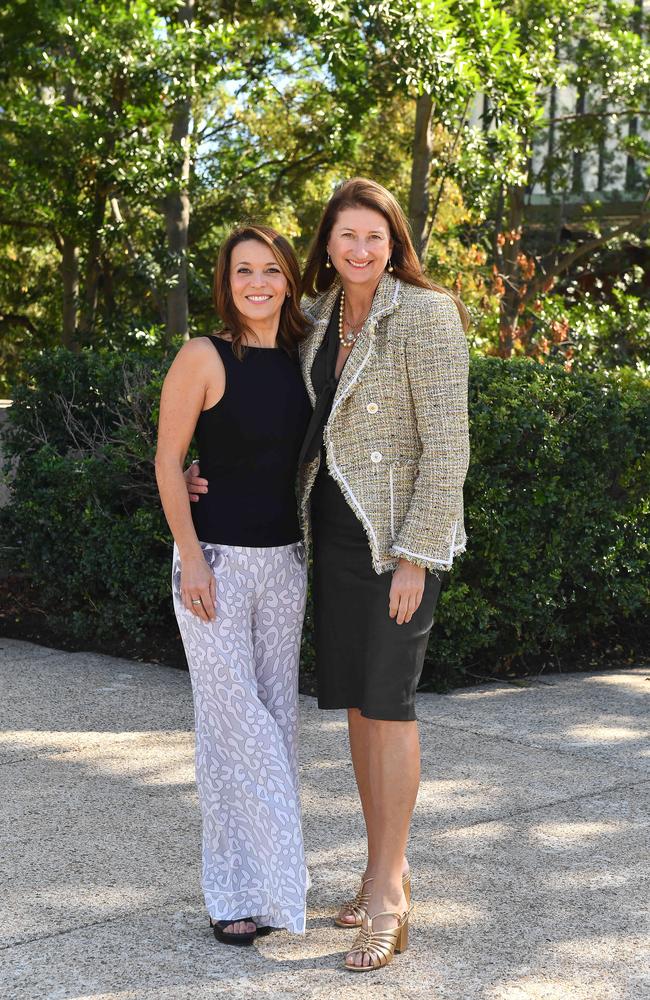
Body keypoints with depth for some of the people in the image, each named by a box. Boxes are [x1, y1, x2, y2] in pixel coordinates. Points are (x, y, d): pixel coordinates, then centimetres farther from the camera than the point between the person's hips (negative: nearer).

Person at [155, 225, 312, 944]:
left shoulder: (301, 361, 7)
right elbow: (167, 461, -9)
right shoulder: (204, 358, -9)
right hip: (217, 560, -5)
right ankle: (238, 891, 6)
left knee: (277, 716, 10)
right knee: (232, 719, -4)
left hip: (285, 561, 5)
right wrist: (191, 558, -14)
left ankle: (272, 879, 21)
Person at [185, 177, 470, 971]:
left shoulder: (426, 317, -13)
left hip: (400, 534, -7)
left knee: (386, 700, -6)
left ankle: (386, 899, 2)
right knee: (355, 700, 10)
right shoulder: (319, 317, 8)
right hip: (334, 527, 7)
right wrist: (216, 472, 8)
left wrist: (416, 556, -19)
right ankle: (389, 870, 23)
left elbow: (447, 445, -16)